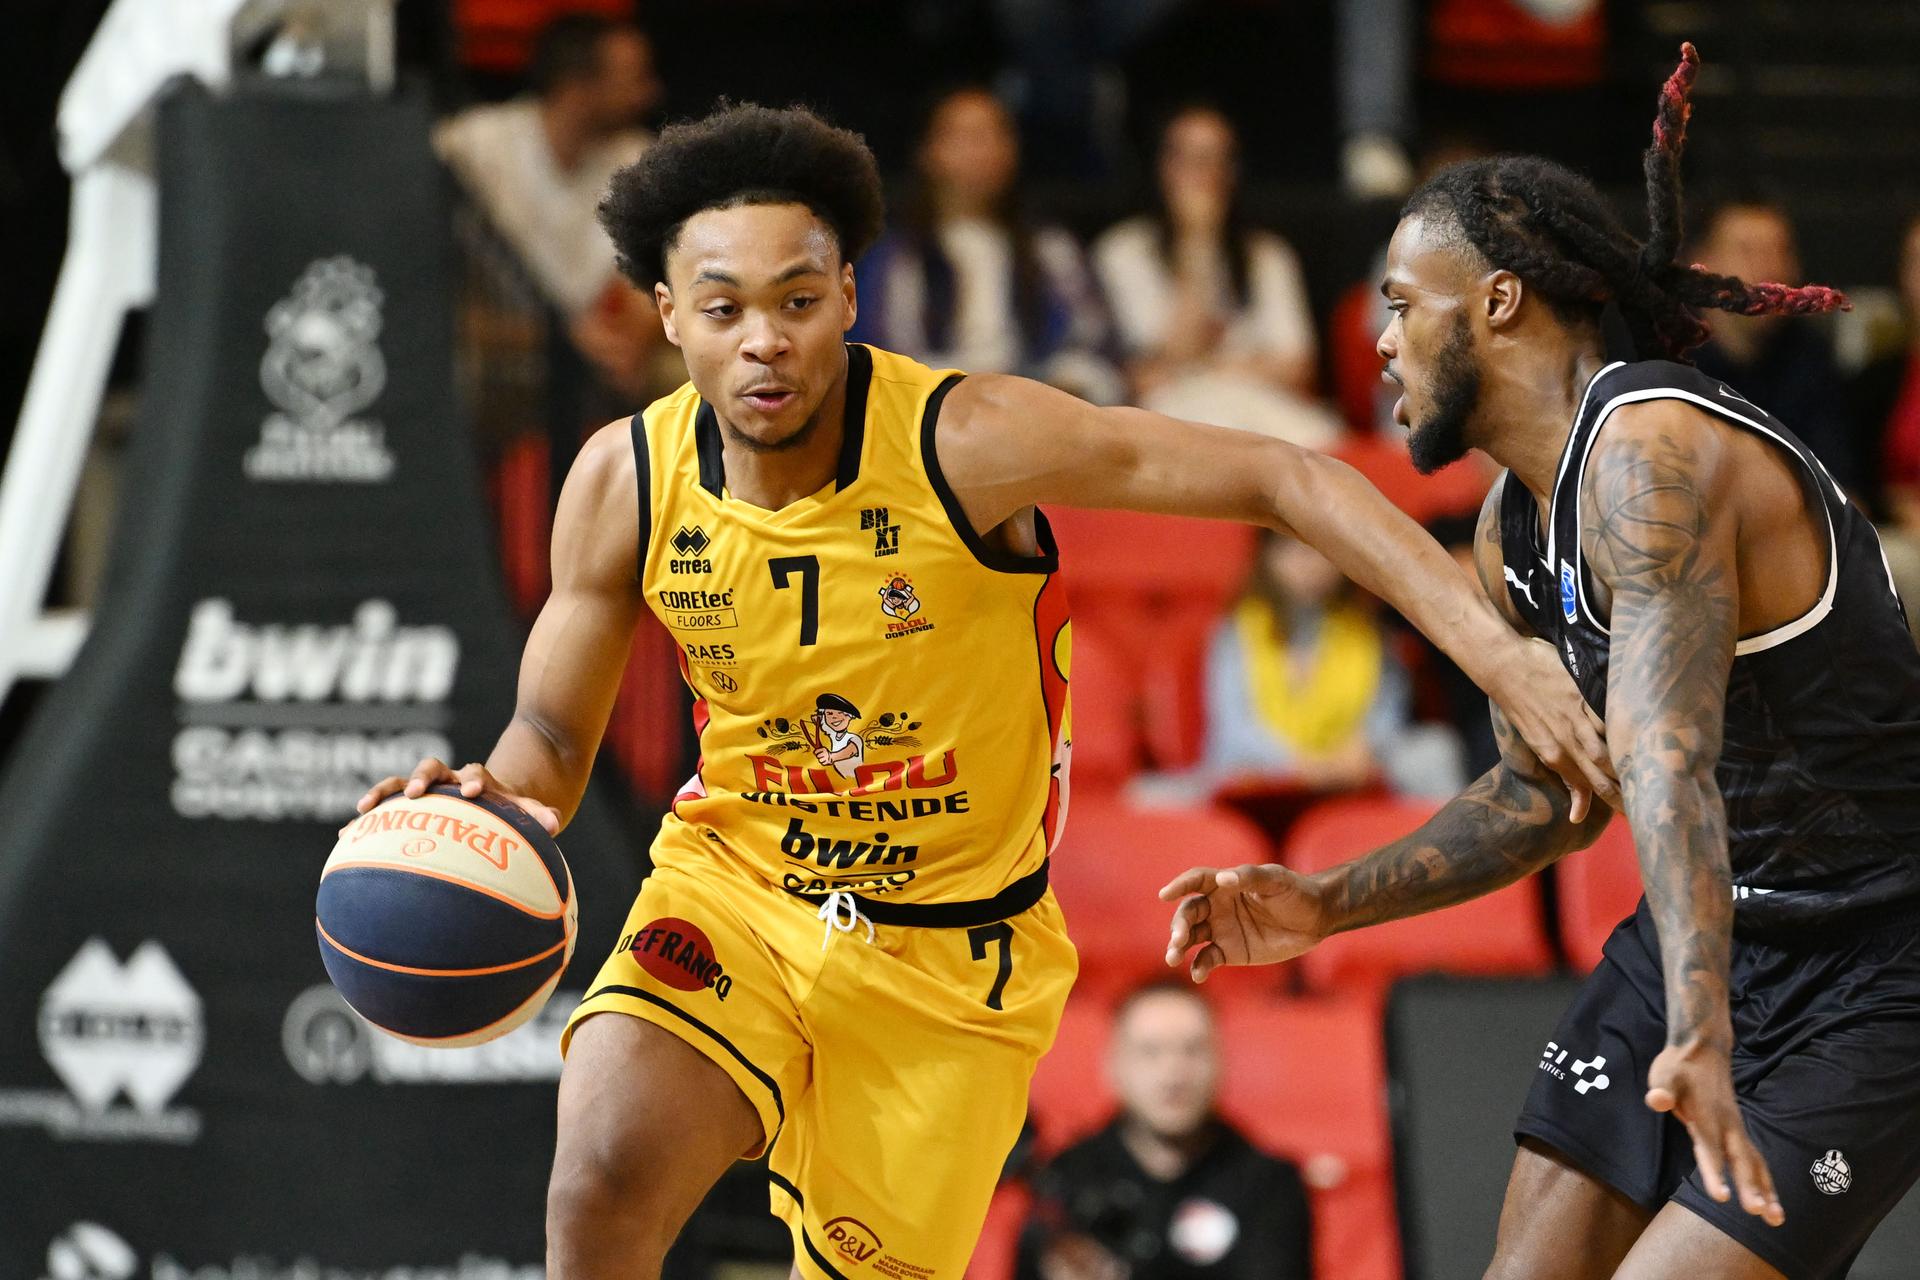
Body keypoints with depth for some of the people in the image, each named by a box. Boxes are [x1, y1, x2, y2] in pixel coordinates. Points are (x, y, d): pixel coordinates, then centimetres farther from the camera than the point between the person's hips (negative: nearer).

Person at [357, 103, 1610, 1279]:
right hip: (731, 890, 1)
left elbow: (1282, 477, -22)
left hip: (948, 949, -1)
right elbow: (554, 739, 3)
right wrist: (493, 794, -22)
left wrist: (1497, 648, -31)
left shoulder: (966, 442, -22)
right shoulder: (626, 481, -11)